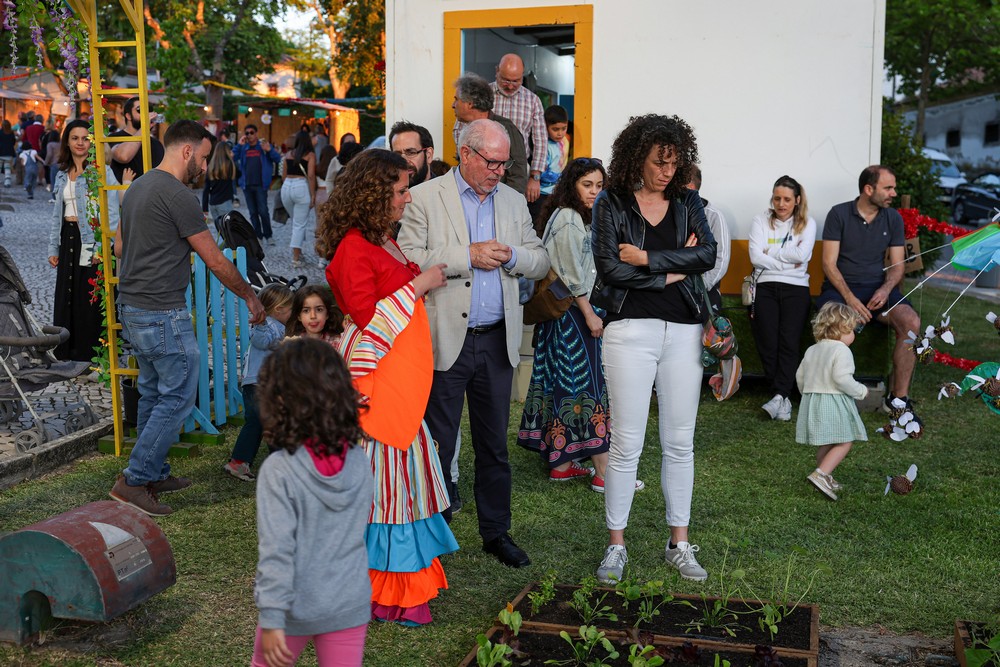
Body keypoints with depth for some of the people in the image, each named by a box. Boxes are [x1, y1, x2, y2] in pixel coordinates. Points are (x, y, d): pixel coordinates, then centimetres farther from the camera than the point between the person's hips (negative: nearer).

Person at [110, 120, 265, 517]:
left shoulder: (138, 187, 13)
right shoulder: (179, 196, -16)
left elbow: (119, 247, 22)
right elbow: (215, 261, -12)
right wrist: (250, 296, 1)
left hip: (131, 308, 10)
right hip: (163, 314, -10)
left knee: (154, 393, 17)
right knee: (178, 397, -4)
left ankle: (154, 473, 25)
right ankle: (134, 481, -1)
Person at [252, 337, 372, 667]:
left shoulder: (279, 470, -21)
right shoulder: (359, 461, -7)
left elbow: (275, 550, -21)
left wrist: (271, 619, -17)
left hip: (296, 607, -3)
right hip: (350, 604, 3)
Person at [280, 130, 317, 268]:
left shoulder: (288, 154, 13)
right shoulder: (310, 155, 0)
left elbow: (284, 175, 15)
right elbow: (311, 176, -9)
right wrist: (313, 195, -7)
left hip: (286, 186, 5)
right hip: (301, 187, -4)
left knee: (296, 221, 23)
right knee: (300, 224, 0)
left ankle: (297, 250, 26)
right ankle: (296, 258, -5)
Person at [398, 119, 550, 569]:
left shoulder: (514, 202, 12)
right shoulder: (424, 198, -4)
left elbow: (540, 262, 13)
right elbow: (408, 260, -14)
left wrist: (511, 256, -8)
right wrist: (467, 256, -17)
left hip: (497, 342, 5)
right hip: (446, 342, -4)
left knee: (494, 444, 13)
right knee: (438, 445, 3)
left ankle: (496, 532, 26)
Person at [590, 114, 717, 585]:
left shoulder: (688, 202, 11)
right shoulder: (611, 203, 2)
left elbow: (707, 254, -5)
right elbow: (609, 268, -10)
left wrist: (647, 257, -11)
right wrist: (672, 272, -5)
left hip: (683, 330, 3)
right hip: (630, 329, -3)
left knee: (680, 443, 8)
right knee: (626, 443, -1)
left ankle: (679, 543, 20)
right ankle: (616, 544, 12)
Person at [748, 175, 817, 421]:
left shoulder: (807, 223, 13)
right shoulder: (761, 221, 13)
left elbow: (802, 255, -4)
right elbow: (756, 257, -1)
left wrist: (770, 250, 0)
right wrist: (786, 261, -4)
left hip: (796, 287, 0)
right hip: (765, 285, 0)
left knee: (789, 341, -19)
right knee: (768, 343, -17)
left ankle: (779, 396, -24)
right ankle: (784, 397, -9)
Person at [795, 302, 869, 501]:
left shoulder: (811, 351, 13)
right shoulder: (841, 351, -12)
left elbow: (800, 376, 17)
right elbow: (842, 378, -22)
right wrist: (860, 391, -7)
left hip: (811, 400, 8)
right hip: (834, 403, -8)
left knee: (824, 444, 18)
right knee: (844, 443, -5)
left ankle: (826, 480, 26)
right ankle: (820, 474, -19)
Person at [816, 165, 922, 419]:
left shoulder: (893, 218, 10)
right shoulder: (839, 214, -2)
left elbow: (897, 265, 11)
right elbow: (829, 263, -6)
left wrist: (886, 289, -13)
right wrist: (850, 298, -19)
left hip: (877, 288, 4)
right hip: (840, 287, -4)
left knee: (911, 323, -25)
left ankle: (898, 398, -13)